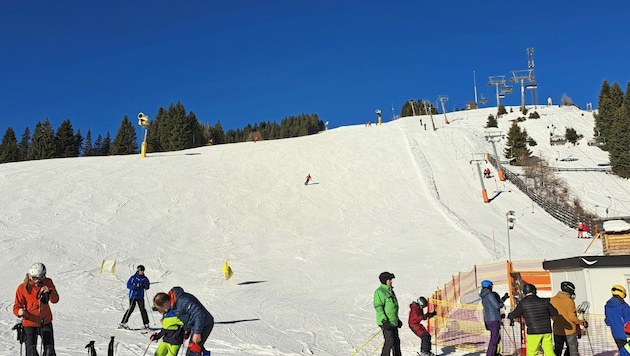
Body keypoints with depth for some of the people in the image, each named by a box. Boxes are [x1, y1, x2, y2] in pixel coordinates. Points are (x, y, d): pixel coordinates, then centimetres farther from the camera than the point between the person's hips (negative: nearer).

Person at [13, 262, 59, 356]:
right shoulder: (22, 288, -12)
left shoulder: (47, 283, -6)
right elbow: (17, 306, -9)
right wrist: (19, 312, -31)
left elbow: (55, 300, -10)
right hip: (30, 323, -2)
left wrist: (49, 292, -29)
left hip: (46, 321, 2)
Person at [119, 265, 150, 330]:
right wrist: (135, 286, -22)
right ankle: (123, 323, 4)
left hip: (140, 296, 3)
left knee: (143, 309, -5)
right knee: (131, 309, -6)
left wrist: (145, 286, -11)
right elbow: (128, 285, -8)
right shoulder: (133, 278, -6)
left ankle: (146, 324, -1)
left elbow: (147, 287, 12)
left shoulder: (145, 279, 6)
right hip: (133, 296, -3)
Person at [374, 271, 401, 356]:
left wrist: (397, 319, 25)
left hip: (393, 322, 9)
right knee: (389, 341, -12)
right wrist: (384, 321, -24)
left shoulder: (390, 291, 16)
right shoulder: (379, 292, -13)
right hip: (386, 322, -9)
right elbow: (378, 307, -18)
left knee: (396, 341, 14)